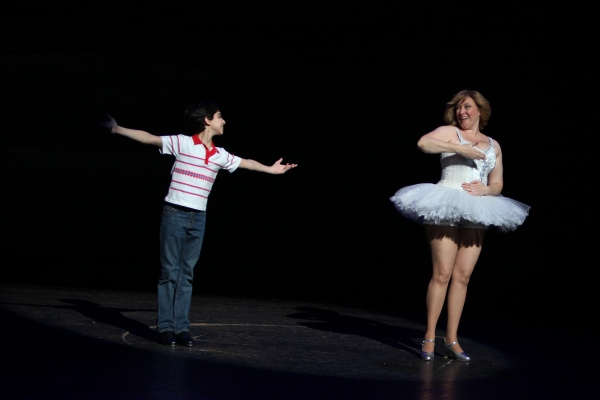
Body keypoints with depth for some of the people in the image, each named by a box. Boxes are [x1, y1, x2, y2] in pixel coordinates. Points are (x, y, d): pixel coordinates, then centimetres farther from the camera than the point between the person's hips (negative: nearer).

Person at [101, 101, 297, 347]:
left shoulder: (220, 155, 10)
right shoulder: (182, 143, -6)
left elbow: (245, 163, 28)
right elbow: (148, 138, -10)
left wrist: (271, 169, 39)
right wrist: (118, 129, -19)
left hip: (198, 218, 5)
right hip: (175, 214, -5)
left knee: (186, 274, 6)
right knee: (170, 272, -1)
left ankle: (182, 328, 9)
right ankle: (165, 327, 3)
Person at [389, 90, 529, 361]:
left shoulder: (493, 145, 19)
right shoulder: (450, 133, 6)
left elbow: (497, 185, 19)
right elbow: (423, 143, -15)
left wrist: (484, 189, -4)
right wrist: (461, 148, -15)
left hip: (476, 215, 4)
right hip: (447, 207, -4)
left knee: (463, 276, 1)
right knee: (442, 273, -9)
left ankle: (451, 339, 6)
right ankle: (430, 338, -3)